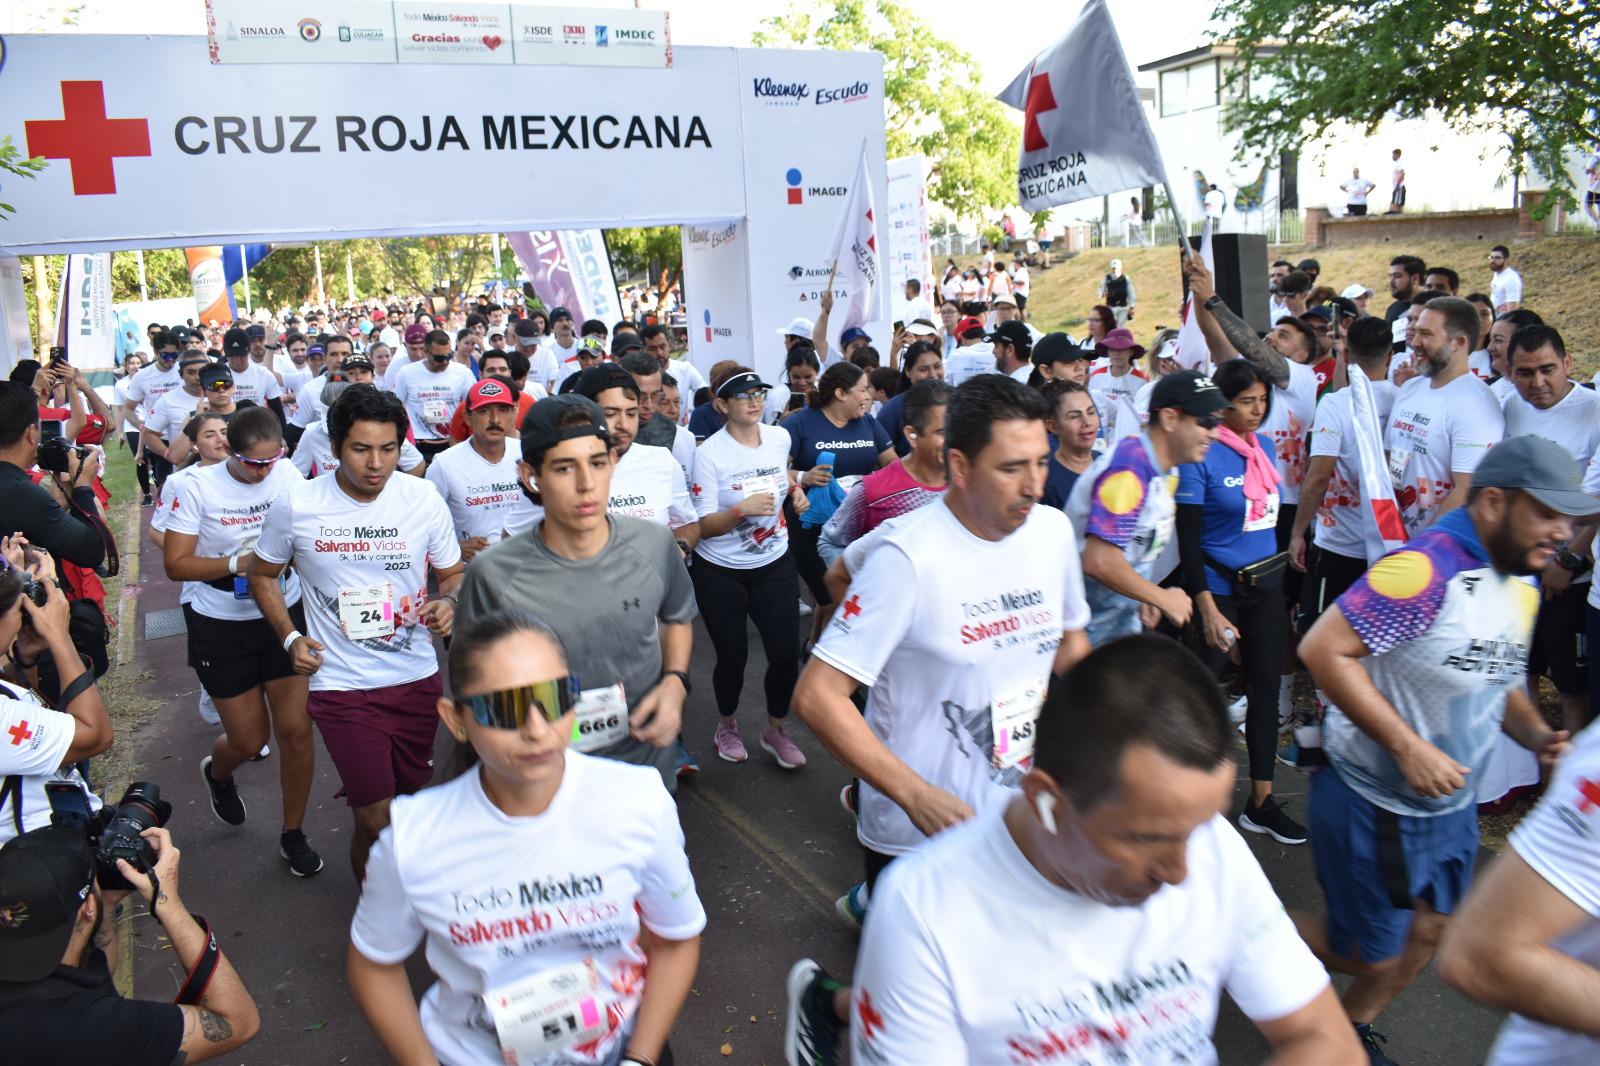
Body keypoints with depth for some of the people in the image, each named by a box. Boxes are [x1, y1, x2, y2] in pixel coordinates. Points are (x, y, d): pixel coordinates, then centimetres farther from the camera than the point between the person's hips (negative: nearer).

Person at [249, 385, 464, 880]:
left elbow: (453, 572, 8)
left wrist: (448, 601, -15)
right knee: (377, 820, -4)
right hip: (343, 686, -2)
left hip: (418, 678, 3)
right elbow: (263, 575, 10)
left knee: (413, 798, 17)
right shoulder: (295, 506, -7)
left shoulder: (423, 499, -5)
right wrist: (289, 637, -4)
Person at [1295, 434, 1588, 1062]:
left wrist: (1535, 735, -3)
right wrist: (1408, 747, -30)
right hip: (1373, 803, -9)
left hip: (1450, 801, 9)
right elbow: (1322, 649, -31)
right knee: (1370, 956, 6)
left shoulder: (1522, 586, 3)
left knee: (1428, 933, 21)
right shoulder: (1428, 568, -28)